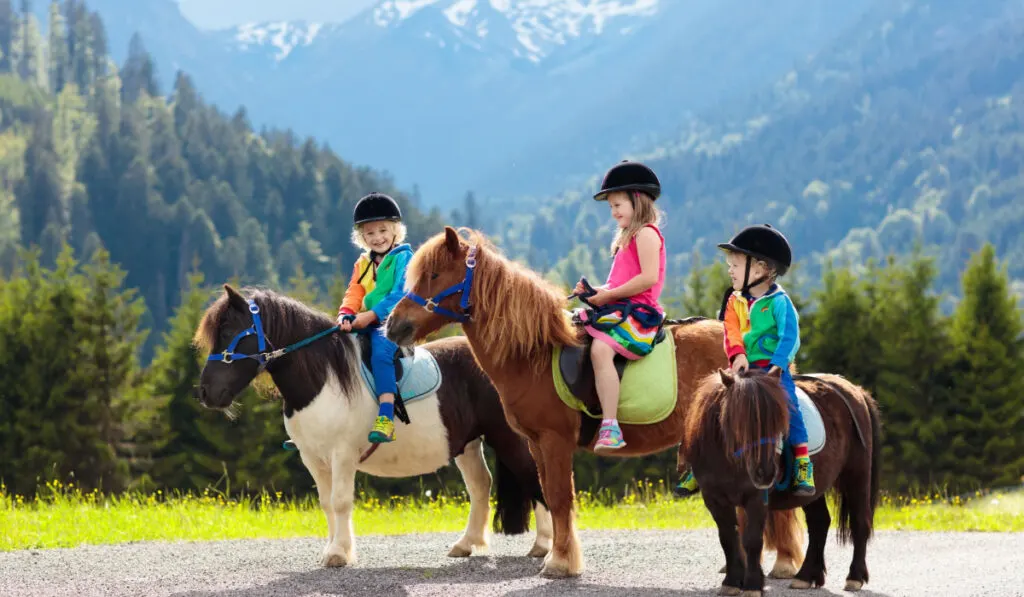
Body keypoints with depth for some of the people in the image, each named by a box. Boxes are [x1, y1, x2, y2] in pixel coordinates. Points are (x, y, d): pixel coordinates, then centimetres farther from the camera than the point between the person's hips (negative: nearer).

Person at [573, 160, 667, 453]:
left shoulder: (646, 234, -7)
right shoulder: (628, 237, 24)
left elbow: (649, 277, -21)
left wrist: (608, 295, -18)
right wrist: (596, 290, 8)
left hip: (638, 311, -11)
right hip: (619, 308, 11)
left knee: (600, 349, -33)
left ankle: (610, 427, -40)